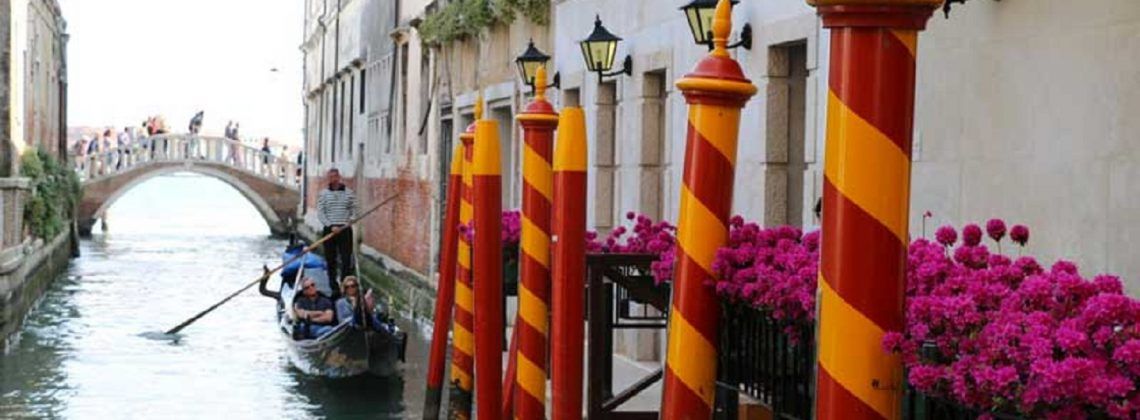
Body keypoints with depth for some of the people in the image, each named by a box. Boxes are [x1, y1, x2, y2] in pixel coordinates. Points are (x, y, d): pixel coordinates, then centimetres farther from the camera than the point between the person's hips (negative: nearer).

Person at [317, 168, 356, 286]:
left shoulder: (349, 193, 5)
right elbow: (320, 213, -2)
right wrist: (331, 226, -14)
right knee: (330, 258, 4)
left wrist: (350, 221, -10)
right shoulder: (323, 194, 3)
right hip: (329, 230, 0)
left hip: (345, 230, 0)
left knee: (346, 258, -5)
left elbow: (354, 210, 10)